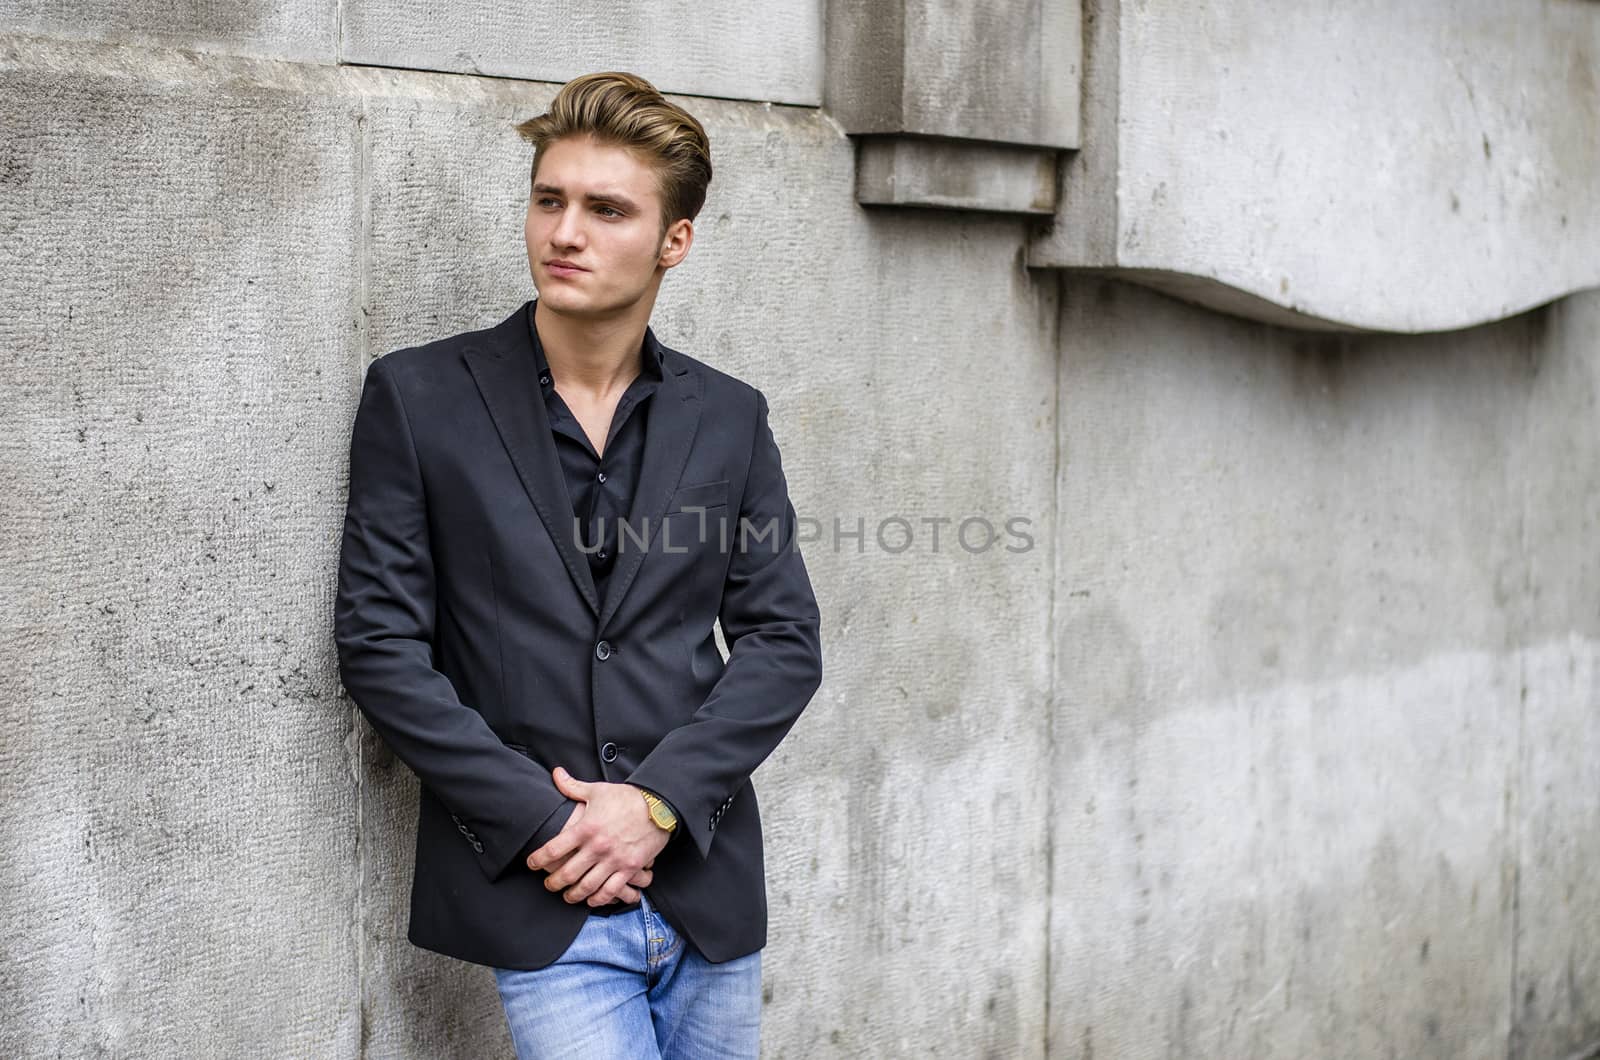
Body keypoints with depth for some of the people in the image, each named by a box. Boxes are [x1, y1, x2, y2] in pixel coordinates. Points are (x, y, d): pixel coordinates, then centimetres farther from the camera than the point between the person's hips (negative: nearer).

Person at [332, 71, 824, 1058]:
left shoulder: (730, 417, 7)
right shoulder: (418, 396, 0)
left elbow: (786, 641, 5)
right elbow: (379, 643, -4)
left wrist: (657, 802, -9)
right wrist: (541, 821, -11)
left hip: (708, 890, 3)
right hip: (537, 898, -3)